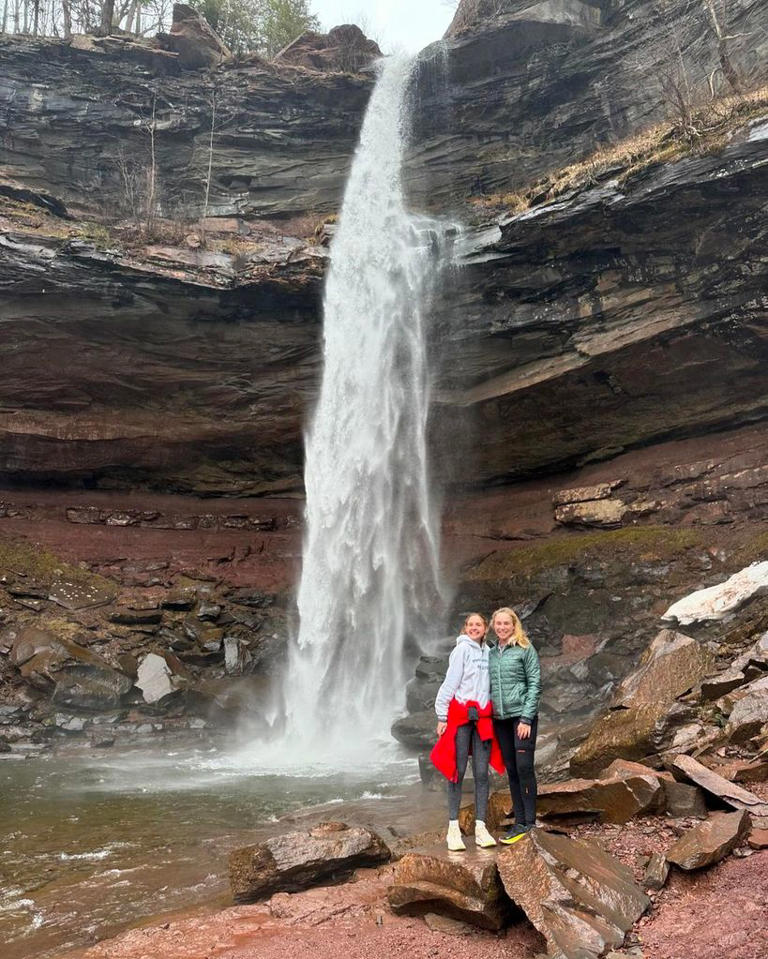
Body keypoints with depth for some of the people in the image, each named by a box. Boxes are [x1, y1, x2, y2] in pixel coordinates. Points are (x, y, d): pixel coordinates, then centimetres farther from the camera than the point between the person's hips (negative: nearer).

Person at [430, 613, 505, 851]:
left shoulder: (487, 652, 11)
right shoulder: (462, 649, -5)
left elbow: (487, 685, 14)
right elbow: (450, 682, -8)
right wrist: (442, 716, -11)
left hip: (482, 717, 5)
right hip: (461, 715, -5)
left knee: (481, 774, 4)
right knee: (457, 771, 0)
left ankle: (480, 827, 8)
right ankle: (453, 828, 5)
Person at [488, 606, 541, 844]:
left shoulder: (525, 650, -3)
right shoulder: (490, 654, 12)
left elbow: (535, 684, -7)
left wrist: (526, 718, -13)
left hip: (521, 715, -5)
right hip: (499, 718, 5)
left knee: (524, 767, -8)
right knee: (511, 770, 8)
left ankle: (529, 822, 0)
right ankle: (519, 822, 14)